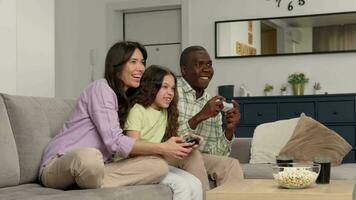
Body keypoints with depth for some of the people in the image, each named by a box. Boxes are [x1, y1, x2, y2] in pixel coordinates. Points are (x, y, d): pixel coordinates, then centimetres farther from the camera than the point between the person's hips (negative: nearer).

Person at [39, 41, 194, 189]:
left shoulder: (128, 100, 17)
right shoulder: (101, 87, -10)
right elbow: (114, 142, -20)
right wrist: (161, 148, -18)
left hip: (96, 169, 7)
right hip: (58, 163, -7)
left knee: (159, 165, -12)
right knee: (89, 156, -44)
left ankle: (96, 187, -22)